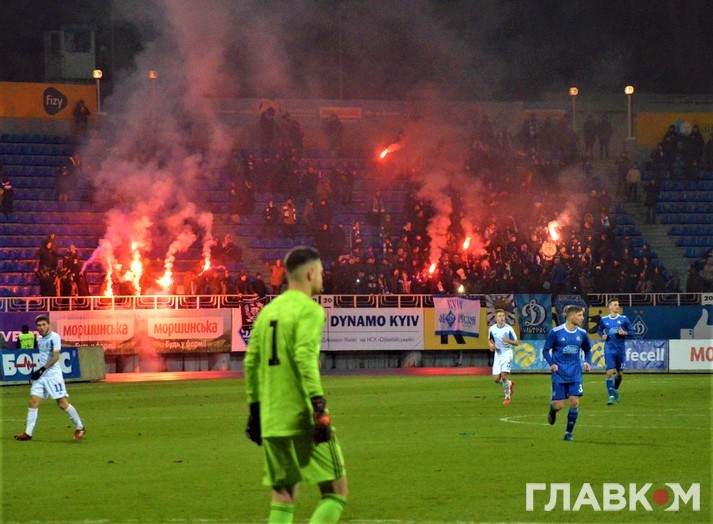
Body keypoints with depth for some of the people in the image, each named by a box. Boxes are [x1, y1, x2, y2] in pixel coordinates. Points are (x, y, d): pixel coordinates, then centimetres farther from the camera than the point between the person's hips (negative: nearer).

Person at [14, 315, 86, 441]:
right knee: (33, 401, -2)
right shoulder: (40, 339, 13)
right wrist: (38, 371, 16)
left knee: (62, 403, -5)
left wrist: (42, 369, -22)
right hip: (40, 375, 7)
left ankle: (80, 428, 9)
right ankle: (28, 433, -2)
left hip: (53, 375, -7)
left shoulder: (54, 337, -11)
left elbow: (55, 357, -19)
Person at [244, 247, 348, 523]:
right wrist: (320, 408, -22)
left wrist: (255, 410, 21)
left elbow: (251, 363, 15)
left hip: (271, 420, 7)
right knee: (336, 490, -1)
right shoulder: (310, 310, -7)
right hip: (303, 416, -7)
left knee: (283, 496, 11)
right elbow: (305, 358, -20)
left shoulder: (267, 311, 15)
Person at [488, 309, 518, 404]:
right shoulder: (492, 329, 2)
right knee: (496, 379, -2)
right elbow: (489, 339, 21)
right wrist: (491, 345, -1)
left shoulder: (508, 329, -9)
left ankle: (507, 397, 2)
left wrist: (508, 341, -25)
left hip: (507, 354, -4)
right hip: (497, 355, 4)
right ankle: (510, 384, 30)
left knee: (504, 376, -17)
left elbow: (516, 343, -5)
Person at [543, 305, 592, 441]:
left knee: (574, 402, -9)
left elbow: (588, 350, 17)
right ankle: (552, 410, 36)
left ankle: (569, 433, 5)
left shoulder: (582, 334, 2)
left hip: (575, 373, 3)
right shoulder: (556, 332, -8)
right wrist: (551, 363, -15)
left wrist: (587, 362, -2)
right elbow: (546, 350, 1)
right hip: (559, 374, -3)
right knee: (559, 405, -4)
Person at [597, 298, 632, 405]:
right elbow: (599, 330, 19)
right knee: (609, 372, -13)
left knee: (620, 373, 11)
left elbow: (632, 331, 5)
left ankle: (615, 389, 39)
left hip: (620, 351, 1)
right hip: (609, 351, -1)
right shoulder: (604, 320, 3)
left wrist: (625, 333, -15)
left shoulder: (623, 319, 1)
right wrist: (602, 335, -2)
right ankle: (611, 396, -10)